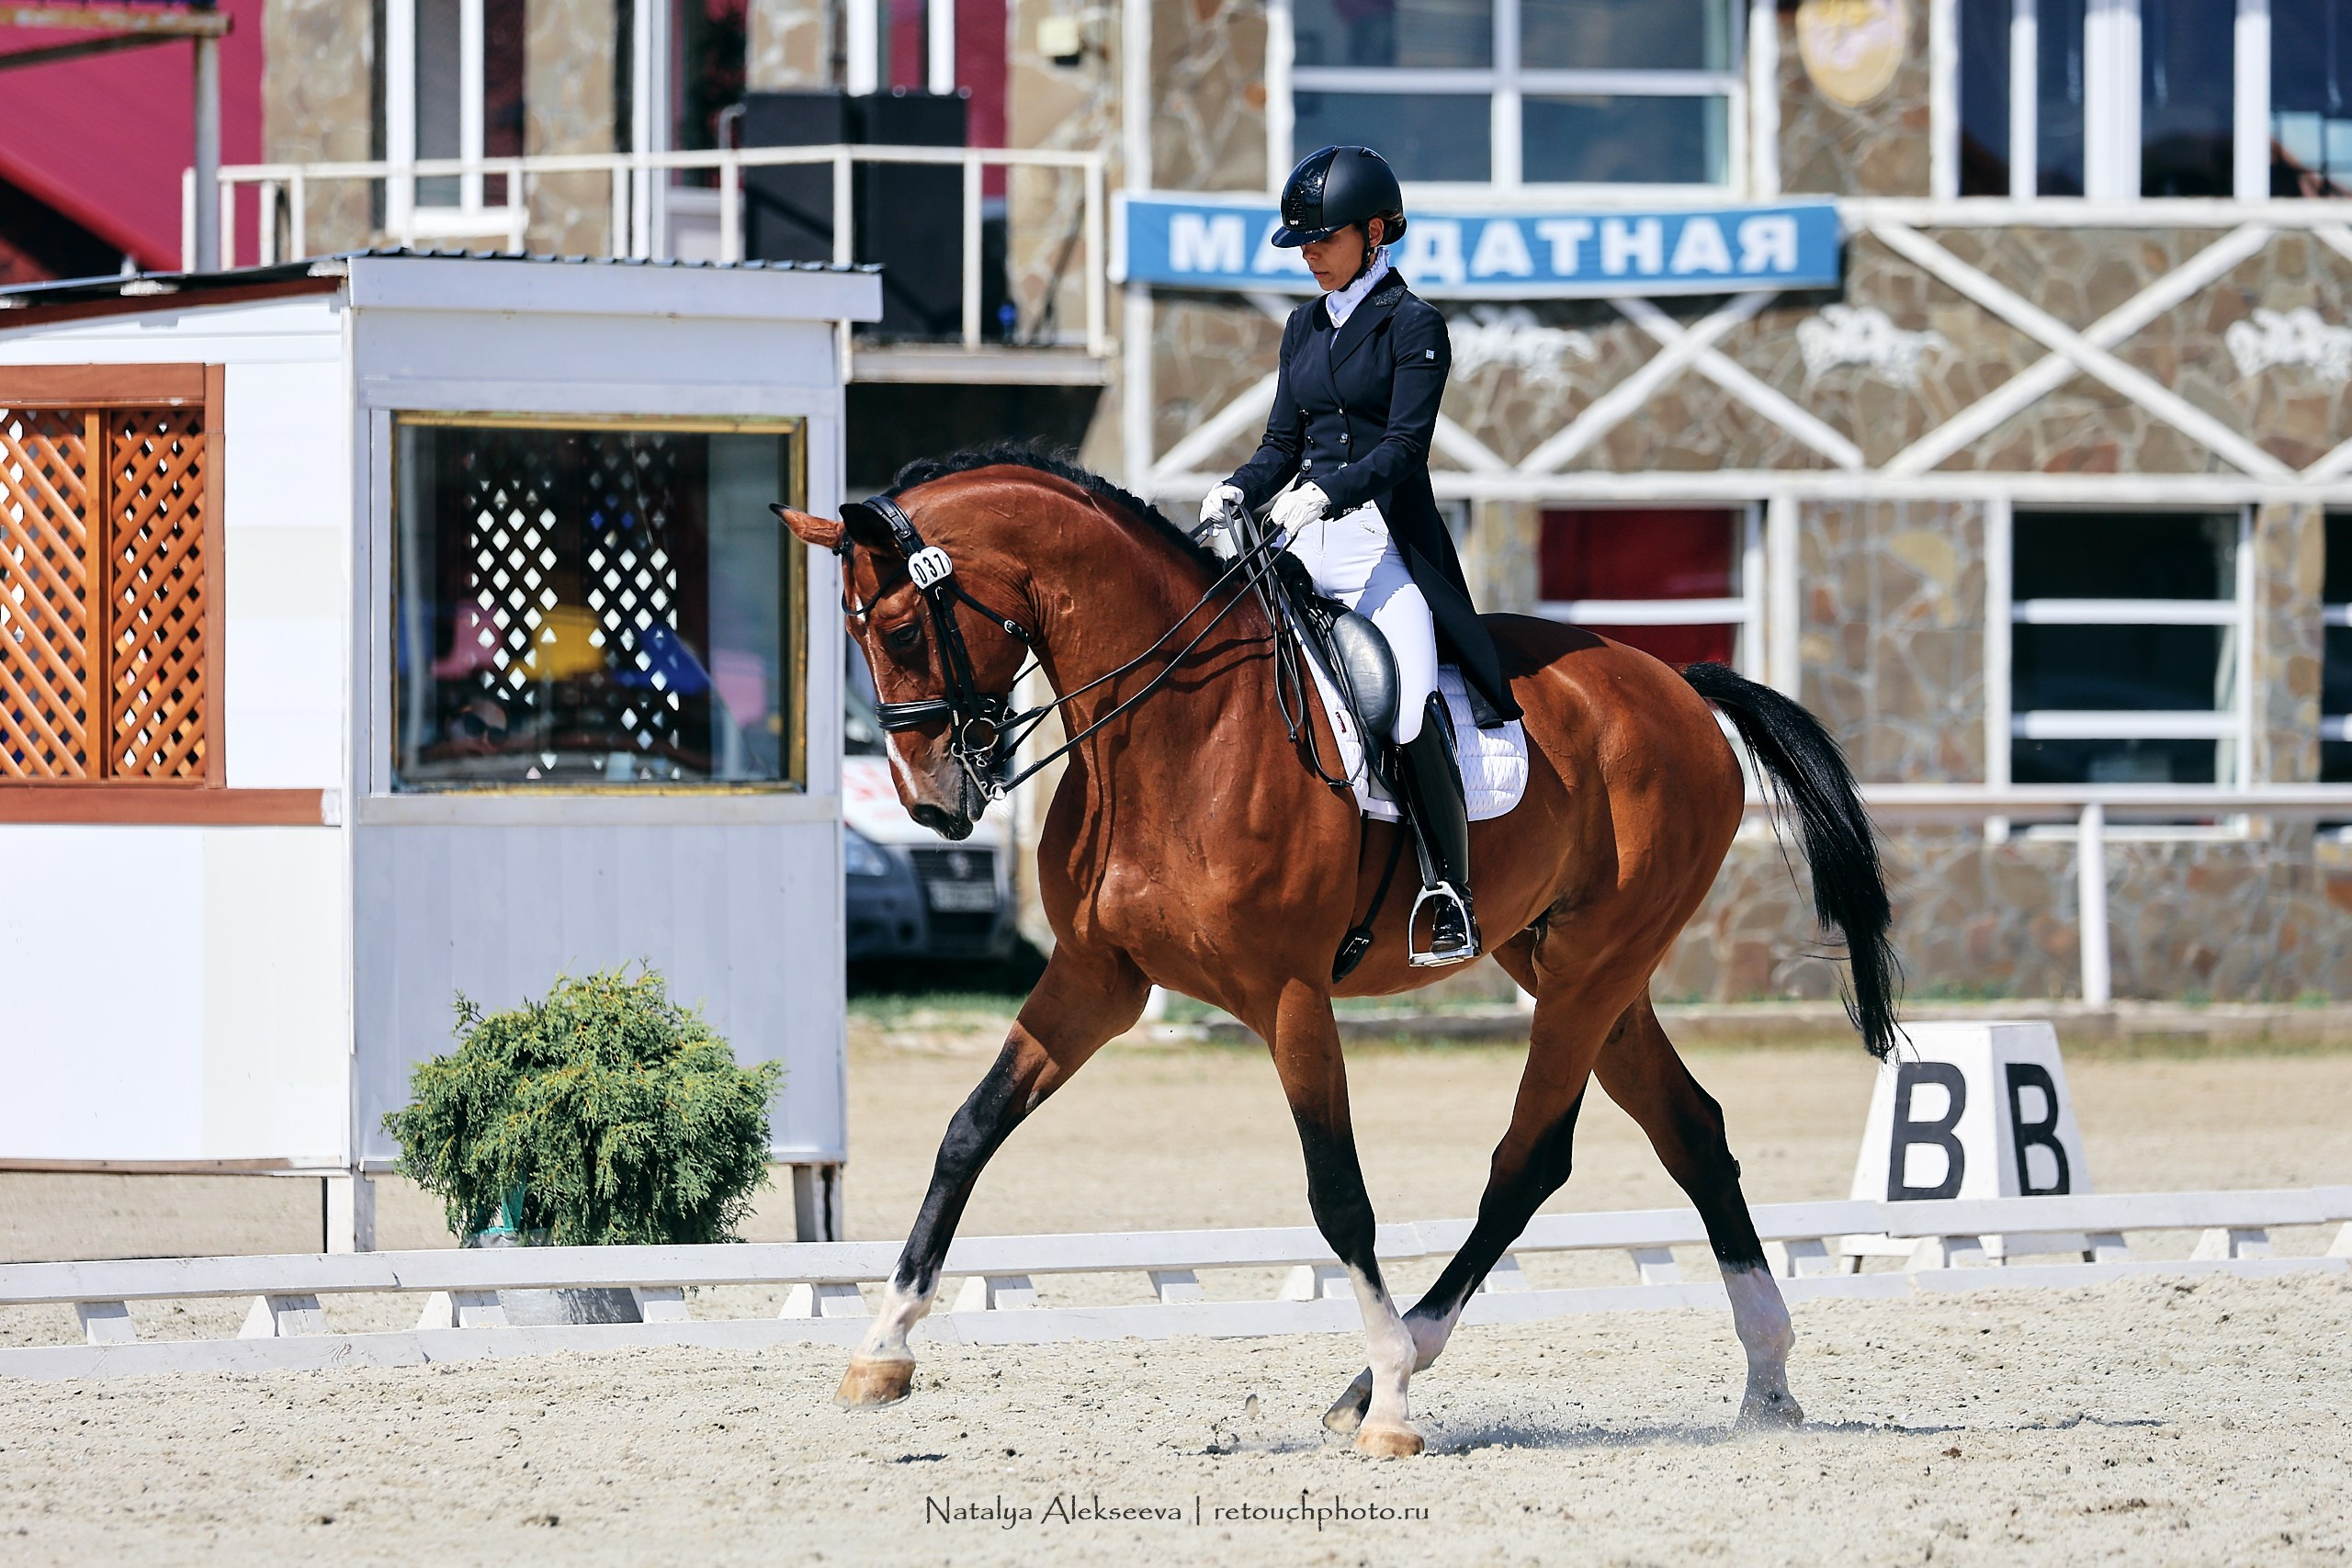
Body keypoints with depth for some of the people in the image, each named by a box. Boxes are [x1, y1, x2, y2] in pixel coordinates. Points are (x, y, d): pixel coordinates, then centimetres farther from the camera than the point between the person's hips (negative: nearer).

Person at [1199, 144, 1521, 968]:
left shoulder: (1412, 326, -2)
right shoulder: (1304, 328, 18)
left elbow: (1404, 444, -12)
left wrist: (1325, 491, -27)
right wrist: (1237, 491, -3)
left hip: (1386, 537, -6)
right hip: (1308, 542, 7)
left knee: (1413, 715, -21)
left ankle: (1451, 900, -12)